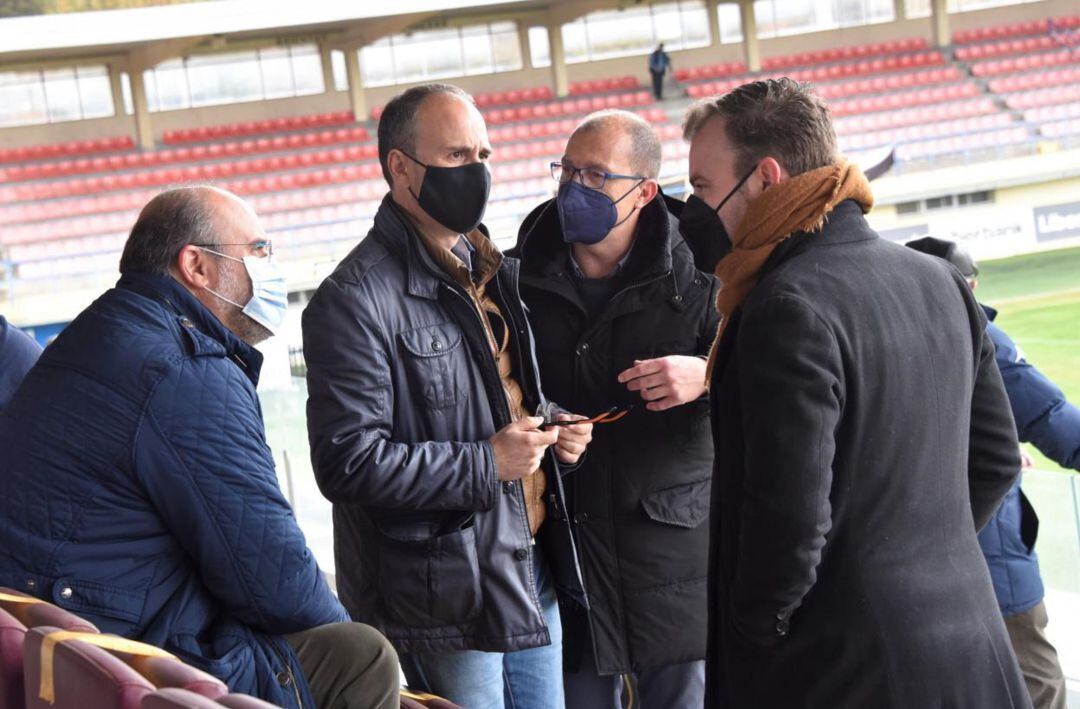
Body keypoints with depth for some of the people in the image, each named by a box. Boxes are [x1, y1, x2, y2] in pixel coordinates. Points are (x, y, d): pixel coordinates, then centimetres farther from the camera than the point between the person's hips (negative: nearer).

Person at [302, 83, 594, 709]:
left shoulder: (491, 272, 14)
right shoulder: (357, 299, -15)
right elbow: (347, 461, -21)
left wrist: (552, 430, 6)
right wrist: (484, 464, -20)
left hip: (535, 575, 8)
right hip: (445, 602, -8)